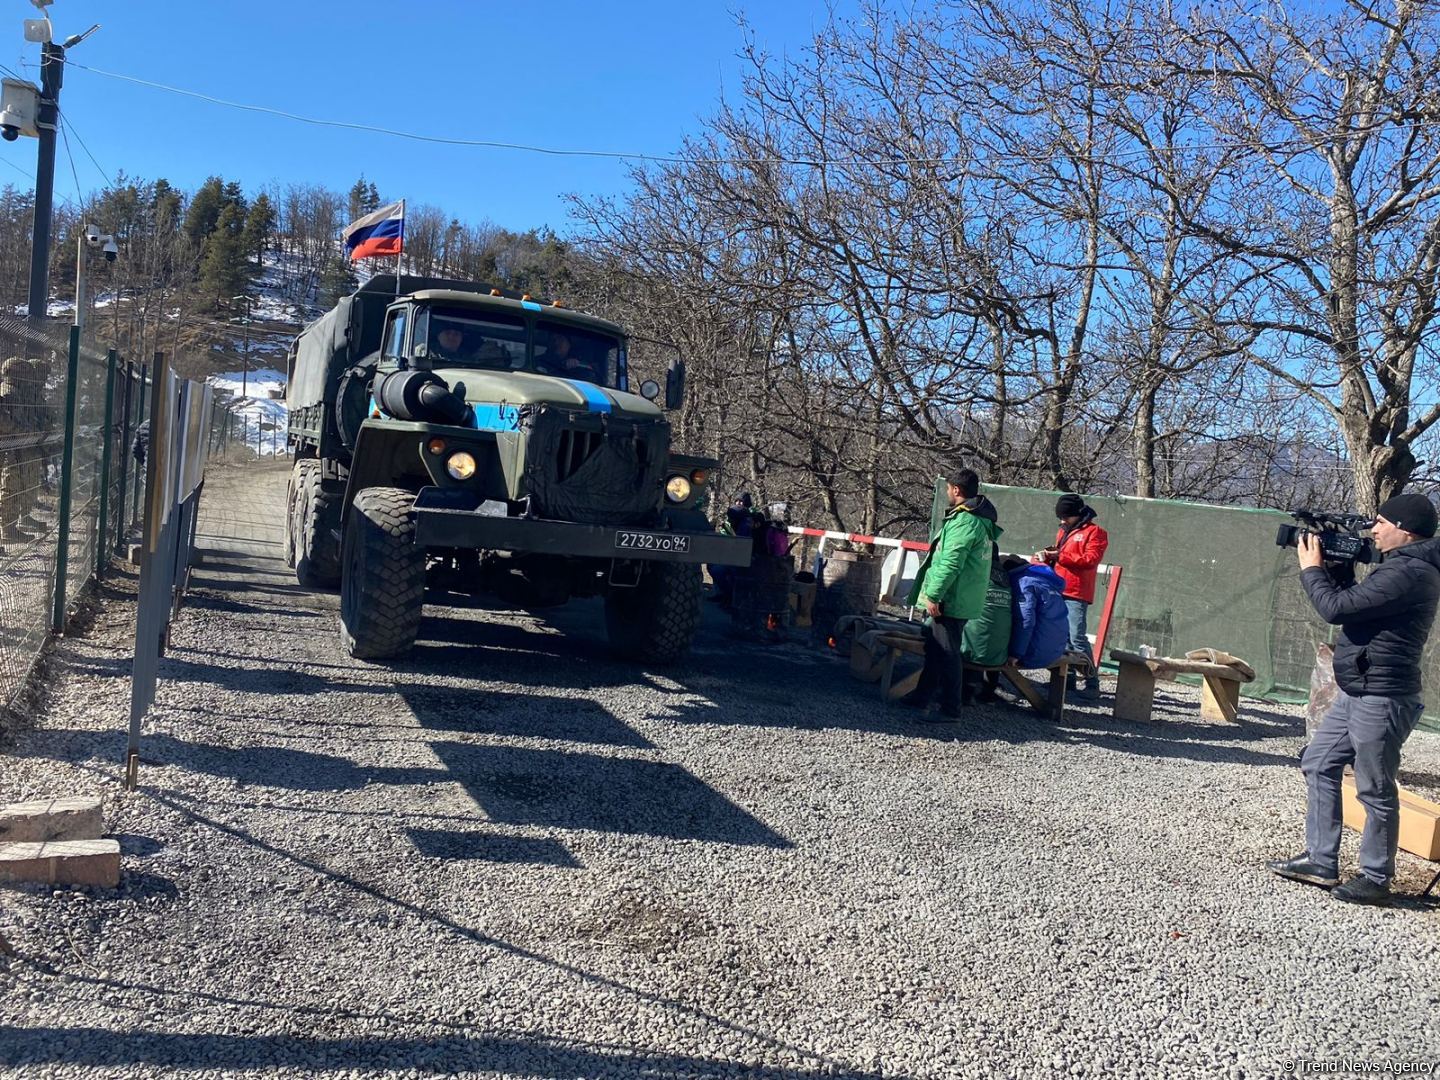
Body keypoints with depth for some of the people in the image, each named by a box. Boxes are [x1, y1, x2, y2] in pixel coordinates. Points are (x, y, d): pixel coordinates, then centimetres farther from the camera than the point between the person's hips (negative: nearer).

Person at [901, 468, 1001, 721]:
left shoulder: (964, 521, -19)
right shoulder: (982, 520, 15)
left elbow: (949, 563, -24)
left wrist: (933, 595, -20)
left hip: (951, 601, -10)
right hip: (965, 600, 10)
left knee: (946, 653, -4)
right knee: (935, 648, 19)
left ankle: (950, 708, 2)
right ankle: (921, 696, 30)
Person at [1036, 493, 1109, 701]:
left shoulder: (1095, 532, -2)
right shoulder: (1064, 532, 22)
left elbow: (1091, 559, -14)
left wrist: (1060, 555, -17)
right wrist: (1047, 556, 6)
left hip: (1076, 594, -8)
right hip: (1058, 591, 8)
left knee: (1077, 638, -14)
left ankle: (1091, 683, -11)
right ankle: (1068, 677, 14)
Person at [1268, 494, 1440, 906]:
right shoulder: (1401, 566, 13)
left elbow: (1337, 609, -22)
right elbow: (1352, 603, 22)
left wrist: (1310, 568, -7)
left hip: (1381, 700, -11)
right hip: (1356, 693, 11)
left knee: (1375, 791, 0)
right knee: (1318, 764, 14)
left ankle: (1375, 879, 14)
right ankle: (1321, 861, 21)